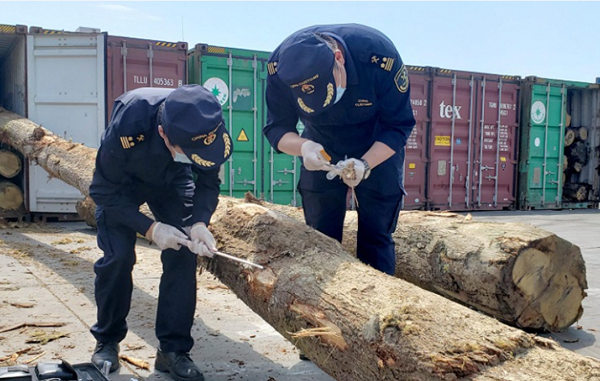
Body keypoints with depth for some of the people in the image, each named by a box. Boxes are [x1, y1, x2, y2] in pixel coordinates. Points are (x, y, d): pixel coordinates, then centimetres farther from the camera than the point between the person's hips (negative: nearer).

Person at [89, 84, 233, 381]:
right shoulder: (127, 126, -41)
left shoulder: (205, 128, -33)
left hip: (172, 180, 2)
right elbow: (104, 191, -27)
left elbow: (208, 183, -17)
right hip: (120, 181, -2)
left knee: (182, 255, -12)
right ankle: (107, 340, 12)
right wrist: (150, 229, -36)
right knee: (117, 256, -14)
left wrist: (199, 223, -35)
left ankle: (173, 349, 1)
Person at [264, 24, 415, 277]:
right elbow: (276, 128, -17)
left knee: (375, 236, -4)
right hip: (322, 149, 2)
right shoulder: (279, 66, -26)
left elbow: (398, 126, -21)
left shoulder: (380, 56, -32)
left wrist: (366, 164, -37)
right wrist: (303, 147, -39)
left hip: (379, 149, -2)